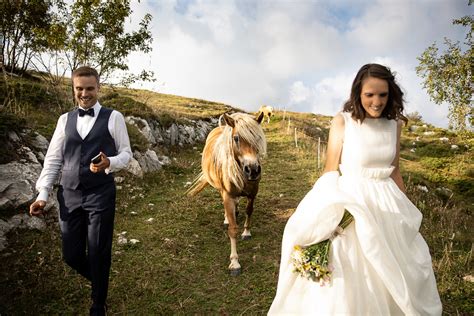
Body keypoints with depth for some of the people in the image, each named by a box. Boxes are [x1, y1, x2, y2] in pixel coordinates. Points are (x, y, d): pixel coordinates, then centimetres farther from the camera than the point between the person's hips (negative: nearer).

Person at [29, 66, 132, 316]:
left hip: (101, 196, -3)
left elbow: (126, 153, 0)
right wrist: (42, 194, 1)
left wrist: (109, 163, -21)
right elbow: (53, 160, 8)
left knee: (98, 255, 5)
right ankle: (99, 281, 42)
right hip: (69, 196, 4)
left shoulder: (113, 117, -1)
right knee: (71, 255, 10)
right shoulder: (65, 119, 9)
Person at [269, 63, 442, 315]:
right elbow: (330, 171, -9)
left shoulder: (394, 123, 2)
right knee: (347, 278, 3)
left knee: (393, 275, 18)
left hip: (387, 205, 5)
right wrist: (327, 215, -16)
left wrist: (406, 208, 14)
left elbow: (394, 170, 11)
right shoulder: (342, 122, -12)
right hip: (351, 202, -4)